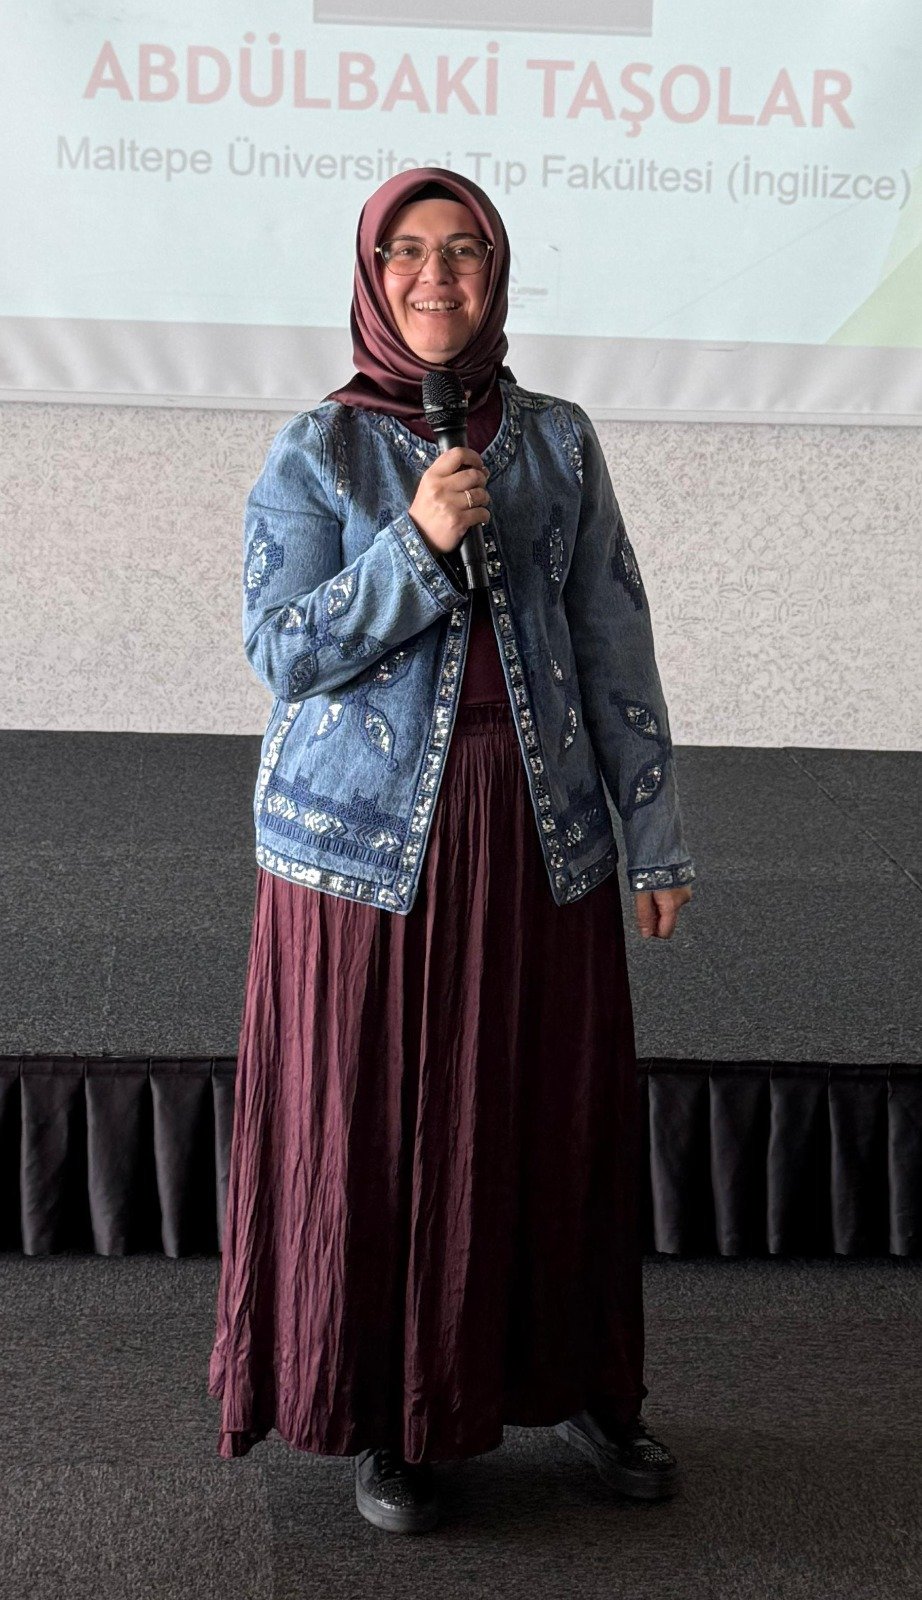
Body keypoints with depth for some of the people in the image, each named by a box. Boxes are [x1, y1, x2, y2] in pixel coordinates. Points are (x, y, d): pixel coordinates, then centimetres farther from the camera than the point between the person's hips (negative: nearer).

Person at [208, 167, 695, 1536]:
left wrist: (655, 835, 4)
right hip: (370, 836, -2)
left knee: (556, 1111, 9)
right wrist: (417, 543, -20)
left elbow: (617, 644, 6)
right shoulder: (317, 452, -1)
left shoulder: (559, 443, 6)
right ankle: (385, 1418, 21)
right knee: (370, 1124, 4)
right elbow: (281, 650, -8)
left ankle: (575, 1381, 28)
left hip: (537, 832, 3)